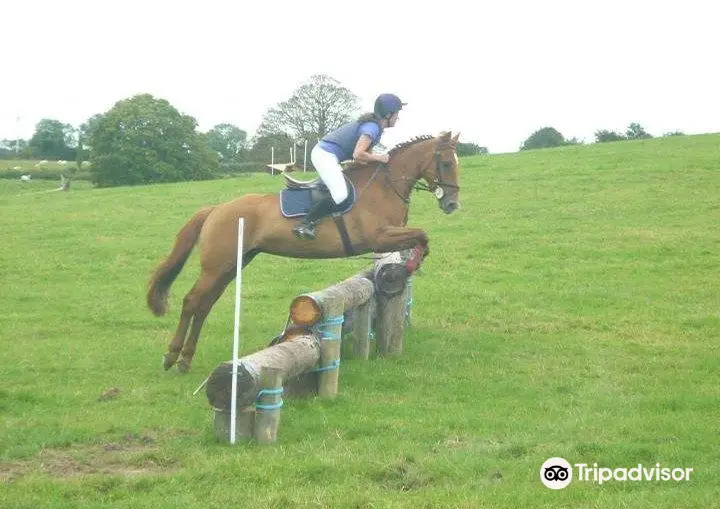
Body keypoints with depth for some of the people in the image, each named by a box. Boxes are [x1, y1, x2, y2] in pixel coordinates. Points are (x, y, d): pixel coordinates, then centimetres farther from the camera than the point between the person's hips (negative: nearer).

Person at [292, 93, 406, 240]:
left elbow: (364, 152, 19)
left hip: (322, 152, 11)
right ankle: (304, 225, -22)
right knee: (340, 194, -24)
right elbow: (357, 155, -27)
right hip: (325, 155, -11)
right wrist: (379, 158, -14)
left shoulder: (372, 124, 13)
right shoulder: (373, 127, -17)